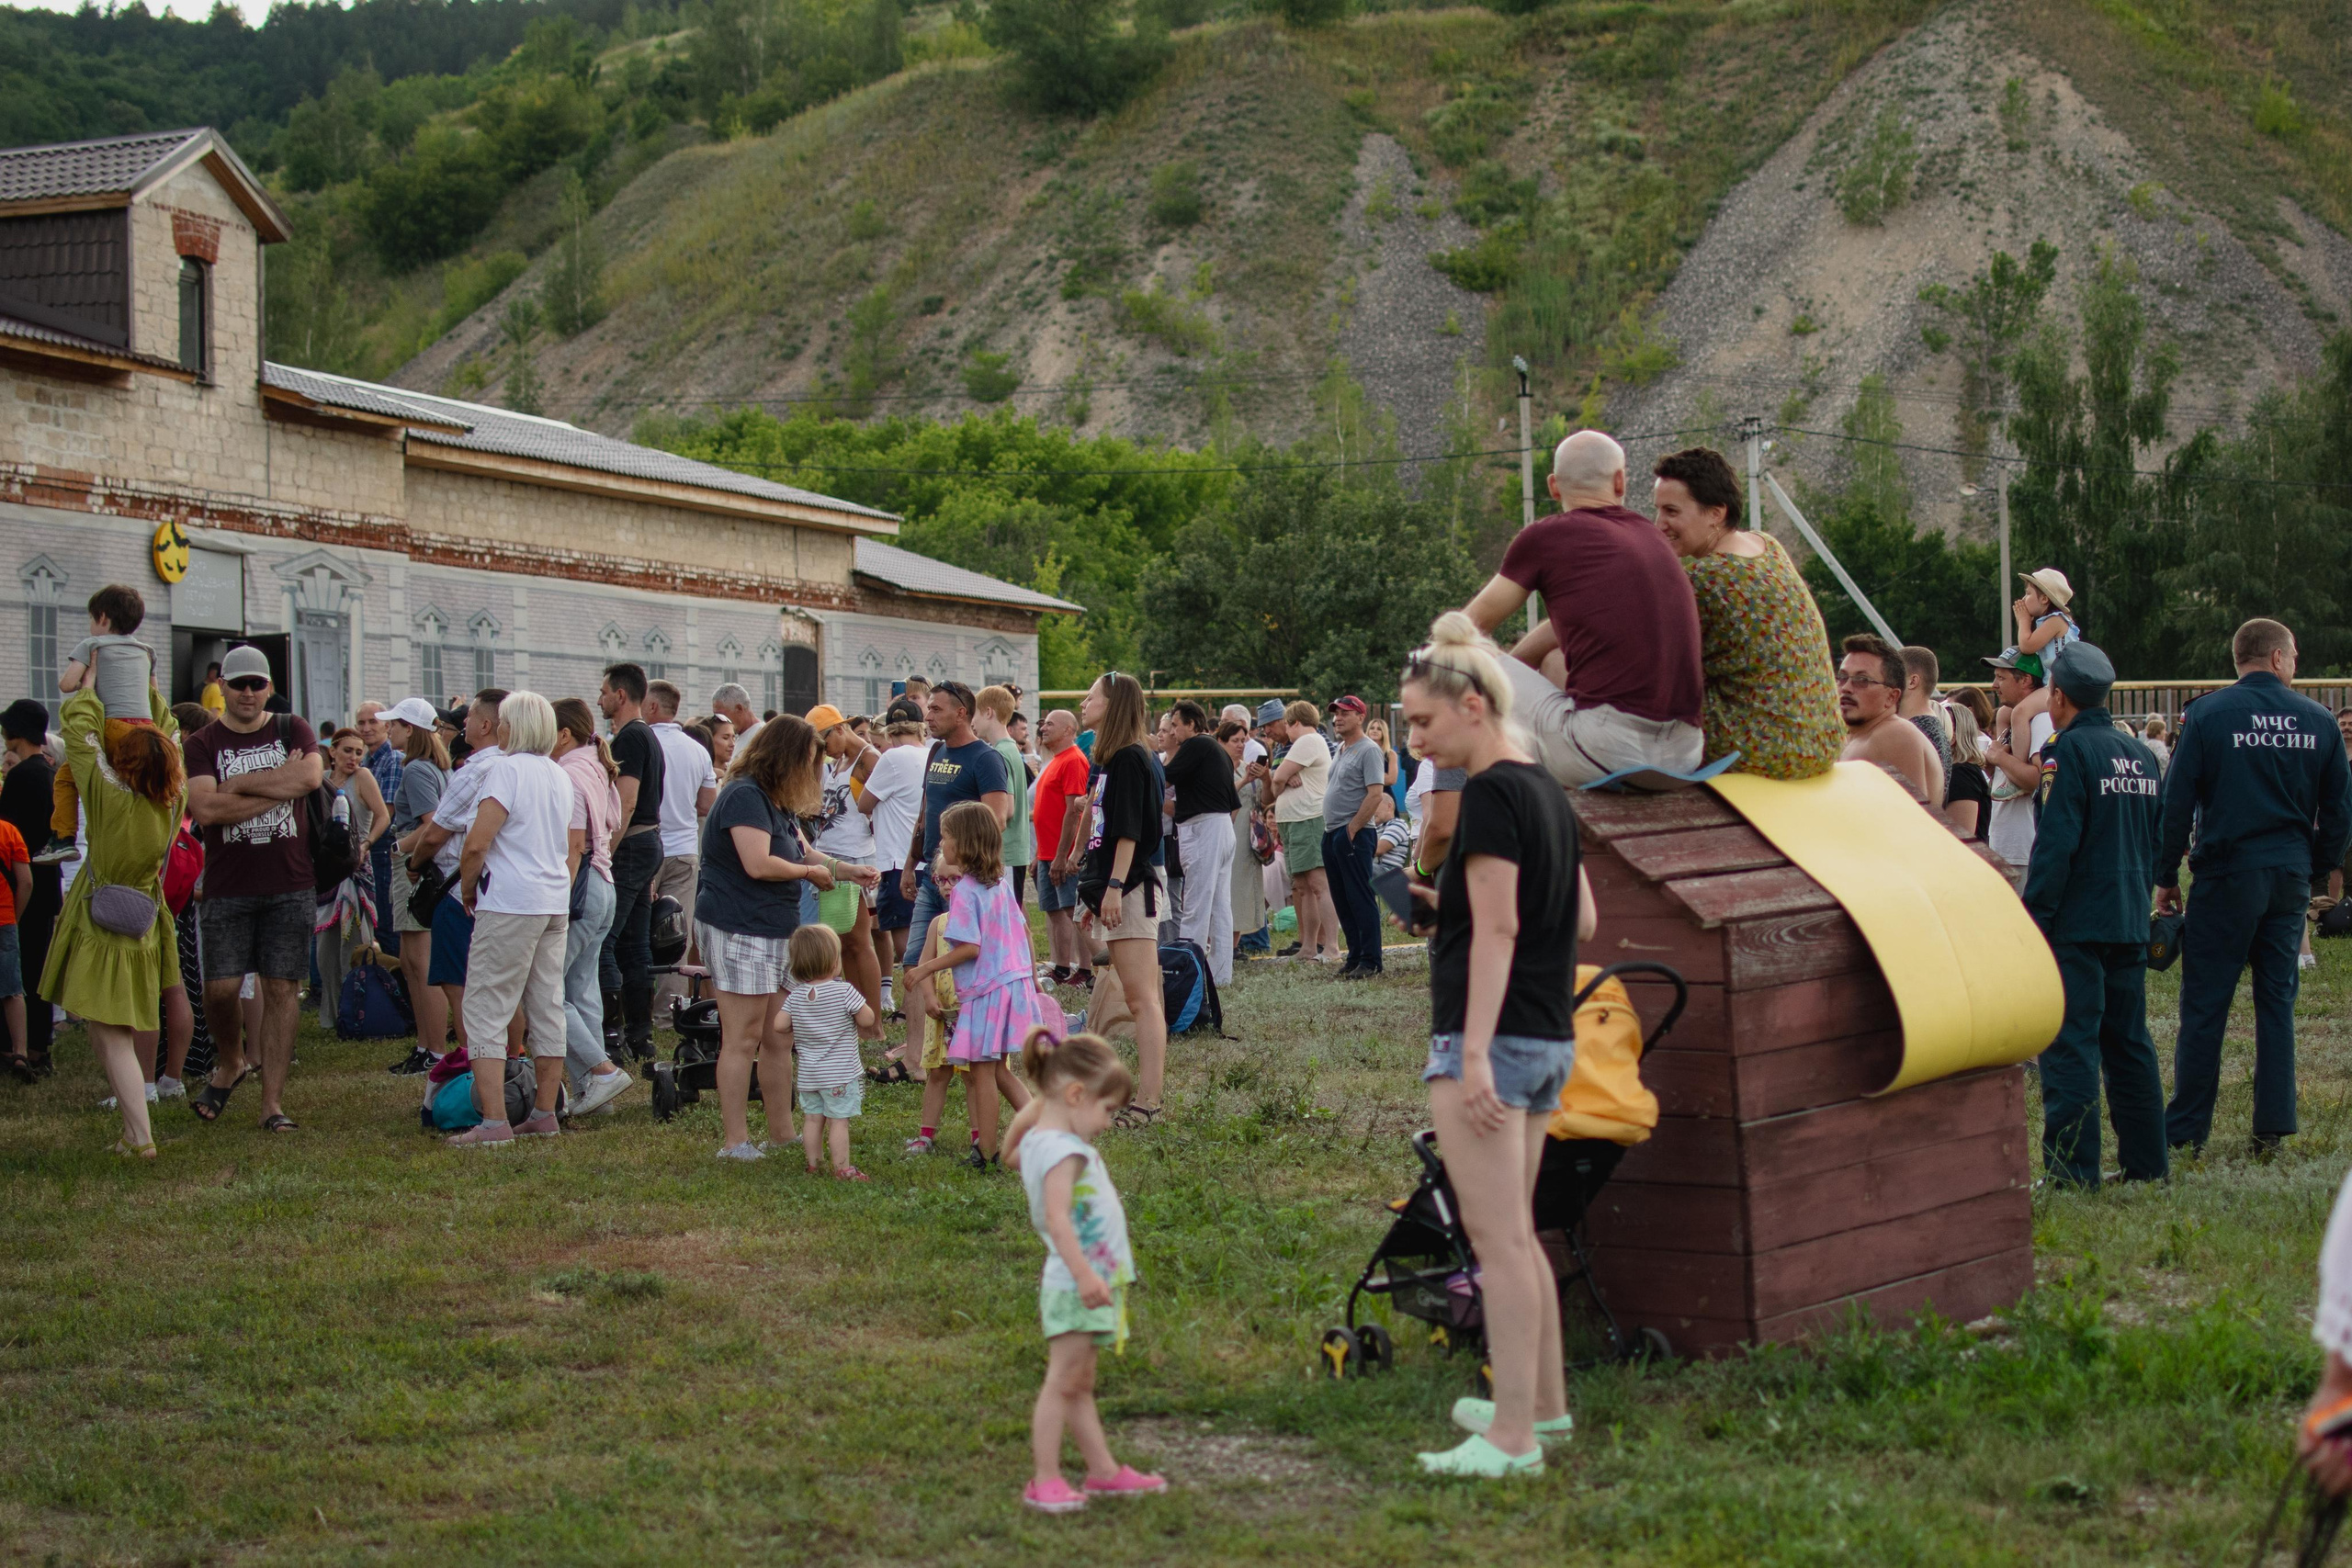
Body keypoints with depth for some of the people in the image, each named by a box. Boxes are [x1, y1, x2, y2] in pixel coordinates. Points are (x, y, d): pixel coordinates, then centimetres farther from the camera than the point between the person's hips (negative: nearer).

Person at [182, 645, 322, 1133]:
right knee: (221, 988, -6)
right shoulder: (203, 743, 5)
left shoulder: (292, 730, 8)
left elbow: (312, 775, -13)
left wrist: (238, 784, -10)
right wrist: (279, 787, -12)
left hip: (290, 883, 0)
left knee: (281, 989, 0)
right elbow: (205, 809, -12)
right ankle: (229, 1062, 25)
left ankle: (272, 1102, 5)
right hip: (227, 886, 0)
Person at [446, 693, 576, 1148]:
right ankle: (545, 1114, 16)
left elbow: (477, 843, -17)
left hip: (510, 903, -8)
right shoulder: (560, 776, 14)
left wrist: (468, 888, -2)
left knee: (486, 1009, -5)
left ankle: (493, 1122, -10)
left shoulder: (506, 769, -11)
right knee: (547, 1009, 12)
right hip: (556, 903, 8)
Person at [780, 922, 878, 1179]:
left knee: (812, 1118, 13)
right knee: (839, 1120, -1)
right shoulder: (844, 991, -15)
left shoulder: (796, 996, 0)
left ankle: (812, 1165, 19)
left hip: (807, 1073, 5)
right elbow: (867, 1020, -12)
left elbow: (780, 1025, 1)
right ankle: (842, 1169, 2)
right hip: (840, 1073, -5)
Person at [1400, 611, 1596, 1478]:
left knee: (1497, 1239, -7)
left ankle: (1513, 1439, -5)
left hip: (1492, 1037, -10)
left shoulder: (1491, 794, -13)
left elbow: (1496, 926, -19)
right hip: (1551, 1038, 10)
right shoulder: (1547, 790, 14)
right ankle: (1543, 1403, 30)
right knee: (1516, 1233, 20)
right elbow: (1582, 919, 18)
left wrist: (1475, 1052, -22)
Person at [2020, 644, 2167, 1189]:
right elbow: (2156, 842, 20)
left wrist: (2033, 920, -13)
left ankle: (2072, 1174, -7)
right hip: (2131, 922, 8)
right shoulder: (2141, 754, 12)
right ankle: (2147, 1167, 17)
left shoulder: (2073, 750, -12)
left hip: (2077, 925, -8)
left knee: (2070, 1047, -6)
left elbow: (2056, 845, -17)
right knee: (2128, 1044, 14)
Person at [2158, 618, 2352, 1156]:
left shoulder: (2208, 714, -6)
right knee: (2277, 1000, 11)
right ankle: (2272, 1126, 11)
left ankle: (2186, 1131, 3)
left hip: (2227, 874, -3)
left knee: (2204, 1003, 1)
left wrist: (2166, 877, 2)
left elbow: (2177, 803, -6)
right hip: (2291, 878, 3)